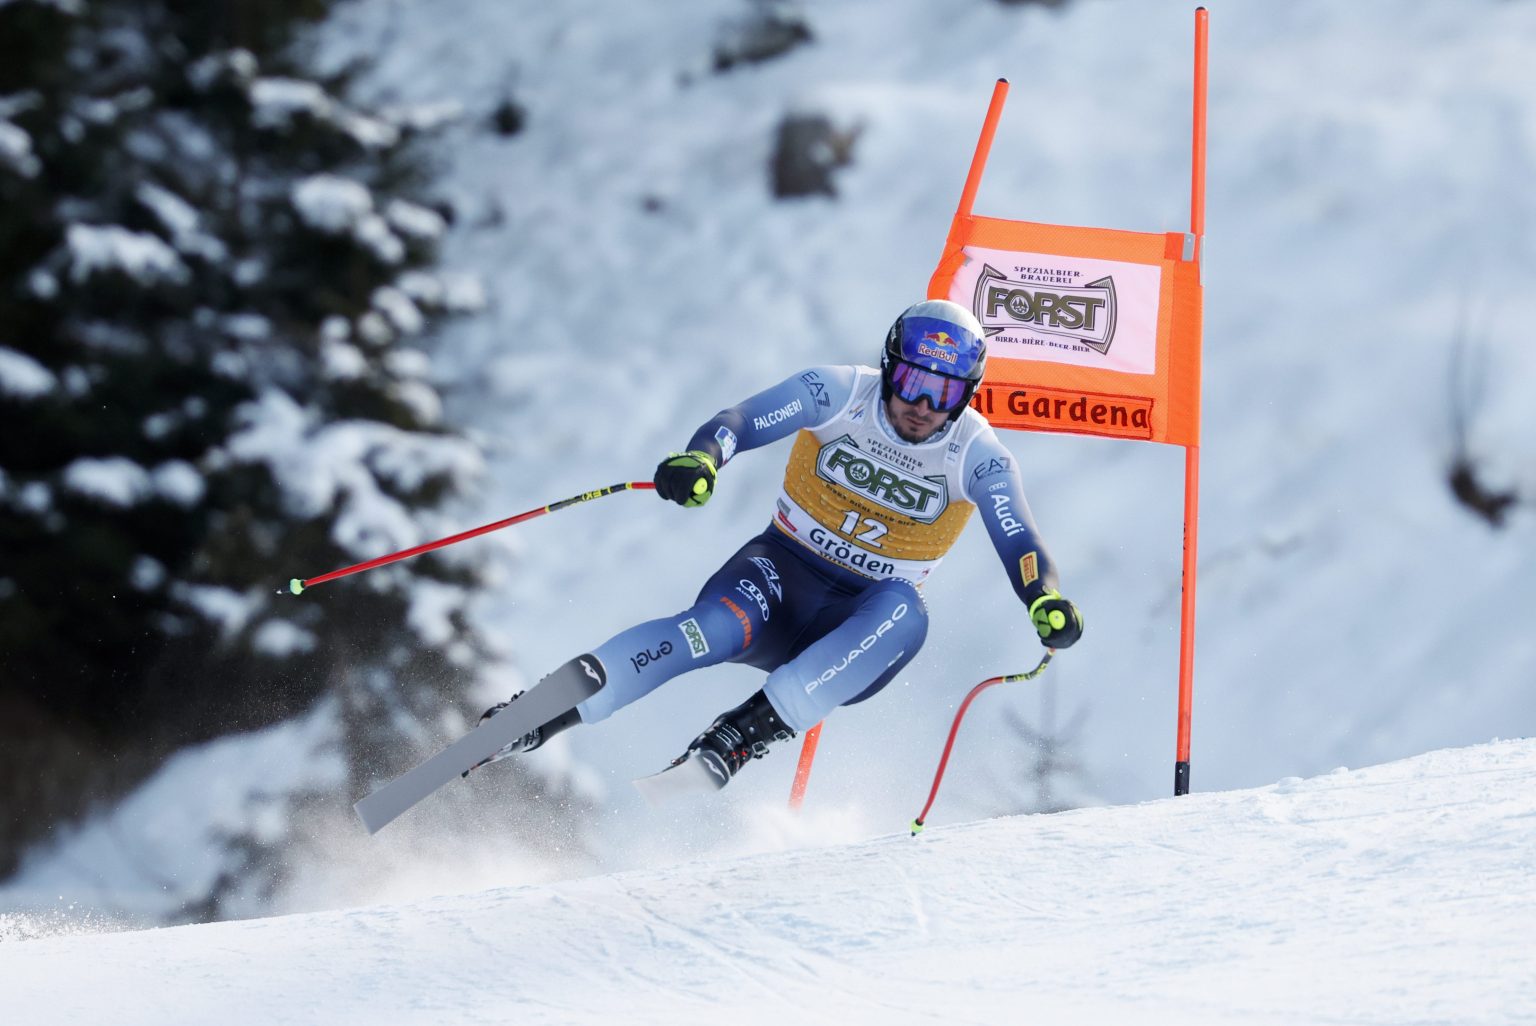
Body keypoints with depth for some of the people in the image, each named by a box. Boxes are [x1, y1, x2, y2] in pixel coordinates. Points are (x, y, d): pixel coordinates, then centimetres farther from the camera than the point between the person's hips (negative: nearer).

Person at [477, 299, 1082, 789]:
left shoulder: (978, 458, -8)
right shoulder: (839, 395, -9)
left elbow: (1022, 548, -17)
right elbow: (739, 422, -19)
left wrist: (1048, 603, -40)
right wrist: (699, 460, -42)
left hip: (857, 628, 1)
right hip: (783, 572, -1)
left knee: (903, 614, -35)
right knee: (716, 629, -34)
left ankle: (753, 730, -42)